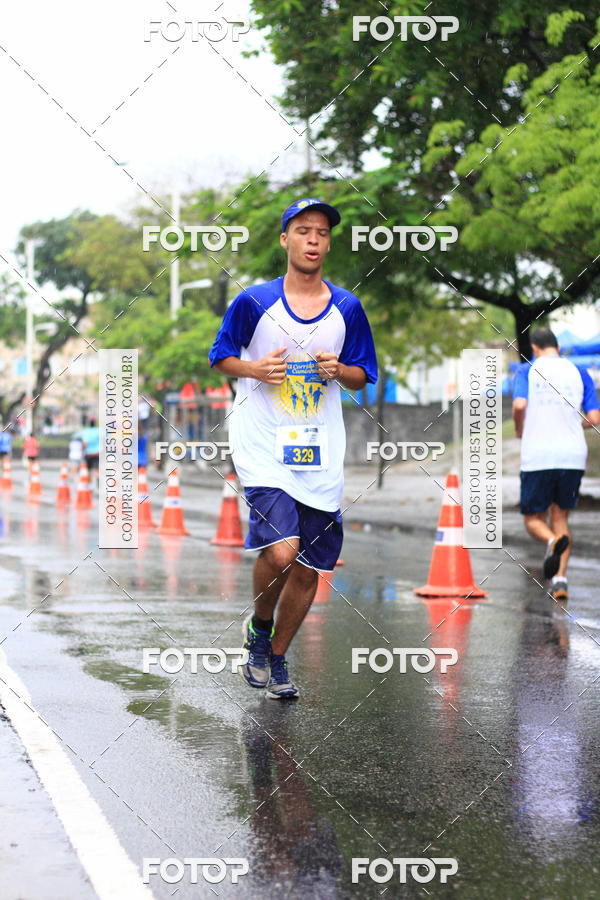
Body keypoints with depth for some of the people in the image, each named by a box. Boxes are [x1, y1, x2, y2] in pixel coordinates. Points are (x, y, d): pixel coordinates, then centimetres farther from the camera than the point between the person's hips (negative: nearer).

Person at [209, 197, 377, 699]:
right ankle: (259, 626, 9)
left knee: (309, 569, 6)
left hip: (321, 456, 4)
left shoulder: (347, 308, 6)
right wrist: (256, 368, -12)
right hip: (263, 447, -3)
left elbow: (362, 377, 13)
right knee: (281, 551, -22)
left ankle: (275, 658, 28)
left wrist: (338, 370, -9)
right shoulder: (254, 302, -1)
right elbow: (221, 357, 8)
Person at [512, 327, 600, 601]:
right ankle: (560, 580, 0)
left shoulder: (527, 370, 3)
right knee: (560, 517, 15)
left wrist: (519, 430, 5)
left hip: (537, 456, -2)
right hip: (573, 455, 2)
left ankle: (553, 541, -24)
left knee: (533, 519, 11)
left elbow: (519, 405, -15)